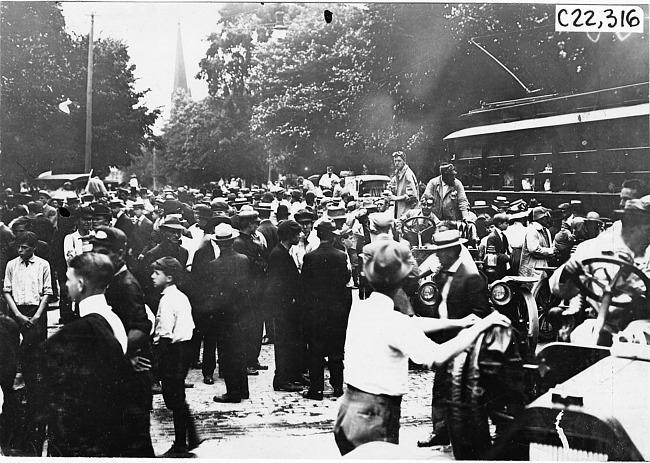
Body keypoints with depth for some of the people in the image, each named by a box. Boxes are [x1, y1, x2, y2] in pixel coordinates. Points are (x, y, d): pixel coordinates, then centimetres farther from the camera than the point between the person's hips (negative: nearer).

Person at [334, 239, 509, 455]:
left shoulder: (359, 308, 4)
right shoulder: (392, 321, -20)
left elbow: (411, 324, 12)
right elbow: (438, 356, -26)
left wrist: (458, 323, 13)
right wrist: (480, 326, -16)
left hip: (347, 408, 7)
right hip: (374, 418, -7)